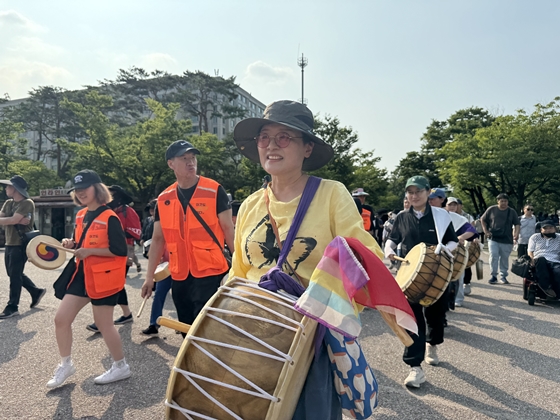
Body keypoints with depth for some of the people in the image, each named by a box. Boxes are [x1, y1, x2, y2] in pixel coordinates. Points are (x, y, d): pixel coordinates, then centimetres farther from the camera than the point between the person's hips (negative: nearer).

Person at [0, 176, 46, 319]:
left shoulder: (27, 203, -13)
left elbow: (12, 220, -22)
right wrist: (18, 221, -16)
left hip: (21, 244, -9)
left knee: (15, 275, -4)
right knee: (14, 274, 15)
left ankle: (12, 307, 4)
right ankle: (36, 292, 30)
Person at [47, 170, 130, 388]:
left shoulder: (109, 217, -16)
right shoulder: (80, 216, 9)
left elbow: (120, 251, -21)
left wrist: (90, 251, -22)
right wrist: (71, 244, -2)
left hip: (104, 278, -8)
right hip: (82, 275, 8)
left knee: (103, 324, 3)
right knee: (61, 319, 8)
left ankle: (121, 367, 23)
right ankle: (66, 365, 28)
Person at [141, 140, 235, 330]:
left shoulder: (214, 190, -8)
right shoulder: (164, 199, 5)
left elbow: (228, 229, -6)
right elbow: (158, 239, 10)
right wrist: (149, 276, 8)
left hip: (210, 272, -5)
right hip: (179, 276, 5)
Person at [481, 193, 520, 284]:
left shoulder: (512, 212, 7)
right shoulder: (491, 209, 3)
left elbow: (516, 224, 7)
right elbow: (483, 220, 12)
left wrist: (516, 233, -10)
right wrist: (486, 231, 2)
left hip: (507, 240, 1)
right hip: (493, 238, -1)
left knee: (504, 258, 7)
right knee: (493, 256, -11)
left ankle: (503, 277, 19)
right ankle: (494, 276, -1)